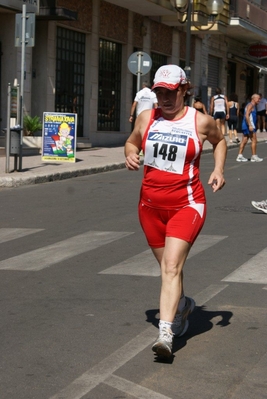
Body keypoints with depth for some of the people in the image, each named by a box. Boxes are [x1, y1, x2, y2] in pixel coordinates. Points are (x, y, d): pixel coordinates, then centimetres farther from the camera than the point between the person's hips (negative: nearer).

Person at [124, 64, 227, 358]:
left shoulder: (201, 122, -3)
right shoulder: (146, 118, 3)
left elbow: (219, 140, 17)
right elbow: (132, 142, 20)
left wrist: (218, 169, 2)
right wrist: (130, 155, -3)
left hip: (186, 204, -4)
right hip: (151, 204, 4)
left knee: (171, 266, -18)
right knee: (168, 267, 16)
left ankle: (165, 333, -25)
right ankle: (182, 305, 45)